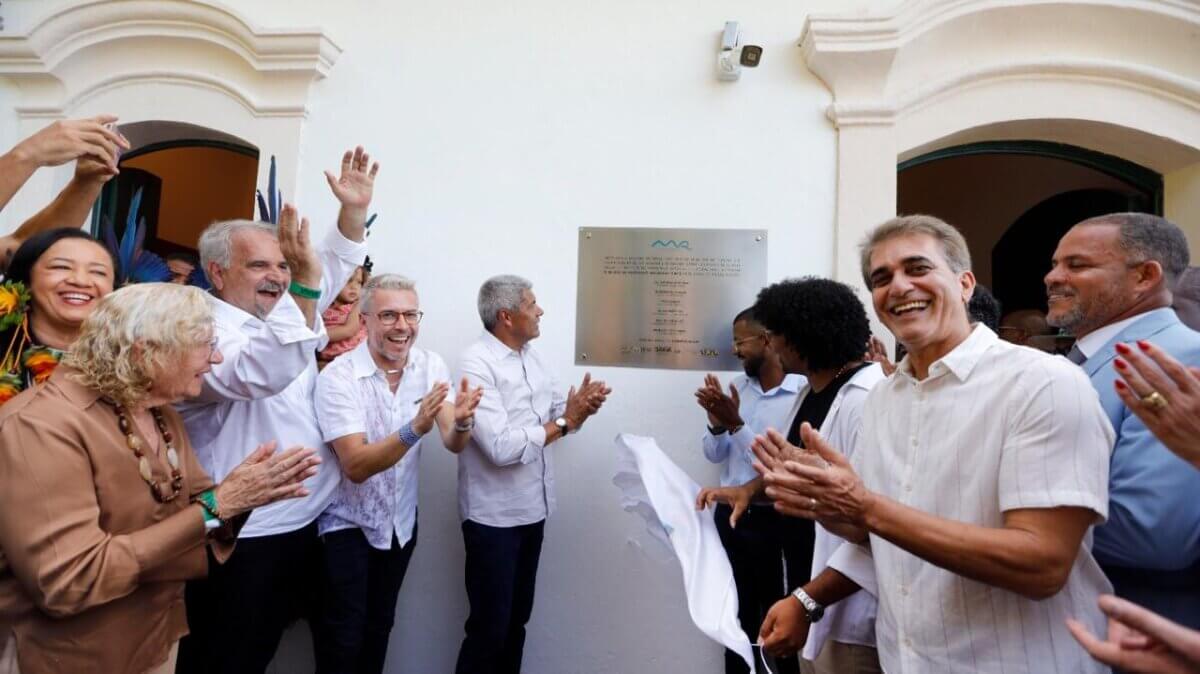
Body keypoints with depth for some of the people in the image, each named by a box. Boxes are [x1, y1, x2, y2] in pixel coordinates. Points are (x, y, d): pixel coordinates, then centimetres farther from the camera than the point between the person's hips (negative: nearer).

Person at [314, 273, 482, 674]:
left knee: (380, 626, 20)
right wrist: (416, 428, -44)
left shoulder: (431, 366, -10)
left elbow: (454, 445, -18)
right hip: (347, 523, -4)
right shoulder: (338, 377, -22)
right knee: (346, 638, 6)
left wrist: (462, 421, -41)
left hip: (401, 520, 4)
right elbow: (356, 466, -29)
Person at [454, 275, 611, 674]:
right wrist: (564, 422, -20)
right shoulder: (477, 364, -20)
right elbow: (502, 447, -28)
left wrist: (581, 406, -12)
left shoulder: (531, 356, 6)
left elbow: (558, 411, 9)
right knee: (489, 626, 7)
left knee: (517, 619, 21)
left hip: (532, 510, 8)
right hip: (494, 517, -7)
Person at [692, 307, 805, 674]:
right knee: (736, 611, 21)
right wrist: (716, 423, -12)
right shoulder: (736, 387, 4)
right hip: (729, 513, 6)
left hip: (773, 520, -6)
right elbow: (715, 454, 6)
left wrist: (736, 424, -23)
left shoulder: (802, 393, -16)